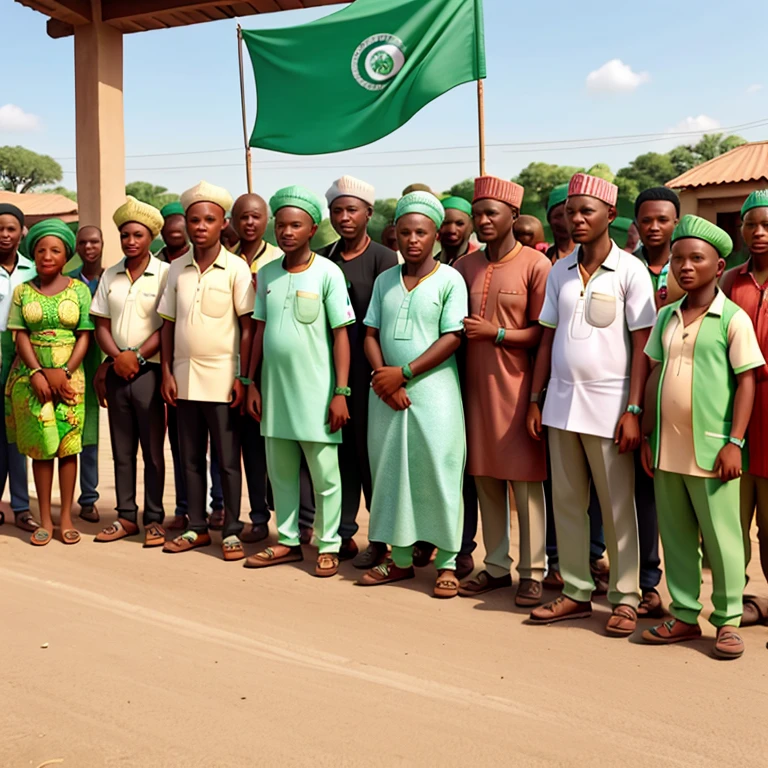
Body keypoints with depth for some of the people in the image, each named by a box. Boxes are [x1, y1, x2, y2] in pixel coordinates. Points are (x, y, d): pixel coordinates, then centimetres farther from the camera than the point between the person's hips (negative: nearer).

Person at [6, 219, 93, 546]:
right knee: (40, 447, 3)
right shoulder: (22, 291, 6)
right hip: (31, 378, 1)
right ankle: (44, 520, 11)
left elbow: (84, 336, -1)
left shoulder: (79, 289, 3)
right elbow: (21, 336, 1)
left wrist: (63, 373, -12)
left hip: (70, 378, -1)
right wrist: (37, 374, -12)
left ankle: (67, 517, 10)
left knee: (68, 447, 2)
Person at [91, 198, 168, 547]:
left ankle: (154, 519, 10)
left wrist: (137, 357, -13)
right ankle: (126, 517, 18)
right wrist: (117, 358, -8)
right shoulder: (110, 276, 9)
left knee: (152, 451, 2)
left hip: (149, 371, -4)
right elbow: (102, 325, 8)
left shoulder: (165, 273, -5)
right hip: (116, 372, 5)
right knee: (122, 450, 9)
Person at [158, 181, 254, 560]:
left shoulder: (236, 268, -5)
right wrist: (167, 373, 3)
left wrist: (243, 378, -11)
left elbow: (248, 326, -7)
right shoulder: (176, 269, 7)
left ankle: (231, 531, 15)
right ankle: (197, 528, 23)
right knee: (191, 458, 12)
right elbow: (168, 324, 10)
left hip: (221, 379, -4)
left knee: (228, 461, 4)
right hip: (184, 378, 4)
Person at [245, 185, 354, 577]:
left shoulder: (327, 273, -7)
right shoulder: (266, 273, 8)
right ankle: (288, 541, 28)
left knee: (324, 475, 4)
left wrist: (340, 392, -12)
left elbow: (341, 335, -7)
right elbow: (260, 330, 13)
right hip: (275, 389, 5)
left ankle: (328, 546, 18)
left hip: (315, 393, -5)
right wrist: (252, 383, 9)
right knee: (280, 472, 14)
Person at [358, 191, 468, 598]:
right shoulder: (385, 280, 11)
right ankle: (400, 559, 22)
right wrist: (383, 378, -7)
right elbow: (371, 334, 9)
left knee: (438, 476, -2)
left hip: (434, 393, -5)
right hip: (386, 394, 5)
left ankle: (446, 563, 10)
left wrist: (403, 373, -14)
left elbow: (452, 339, -10)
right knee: (390, 473, 9)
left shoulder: (449, 280, -3)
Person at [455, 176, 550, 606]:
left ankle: (533, 573, 12)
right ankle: (496, 566, 22)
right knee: (486, 479, 10)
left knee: (526, 482, 1)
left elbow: (542, 334, -7)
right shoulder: (466, 267, 10)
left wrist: (495, 333, -15)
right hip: (477, 384, 5)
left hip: (517, 387, -5)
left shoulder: (536, 265, -6)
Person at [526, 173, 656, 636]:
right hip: (561, 403, 5)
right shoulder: (560, 272, 9)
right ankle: (576, 592, 22)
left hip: (608, 406, -5)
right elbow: (548, 338, 12)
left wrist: (633, 410, -13)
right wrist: (535, 400, 7)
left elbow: (643, 346, -7)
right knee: (566, 502, 10)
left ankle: (626, 598, 17)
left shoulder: (629, 270, -4)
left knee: (618, 507, 4)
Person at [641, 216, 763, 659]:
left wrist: (734, 443, -13)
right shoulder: (666, 317, 10)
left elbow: (746, 381, -7)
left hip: (711, 450, -5)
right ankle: (684, 617, 22)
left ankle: (728, 622, 16)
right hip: (668, 448, 5)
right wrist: (648, 438, 10)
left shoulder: (733, 318, -4)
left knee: (721, 538, 3)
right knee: (676, 536, 11)